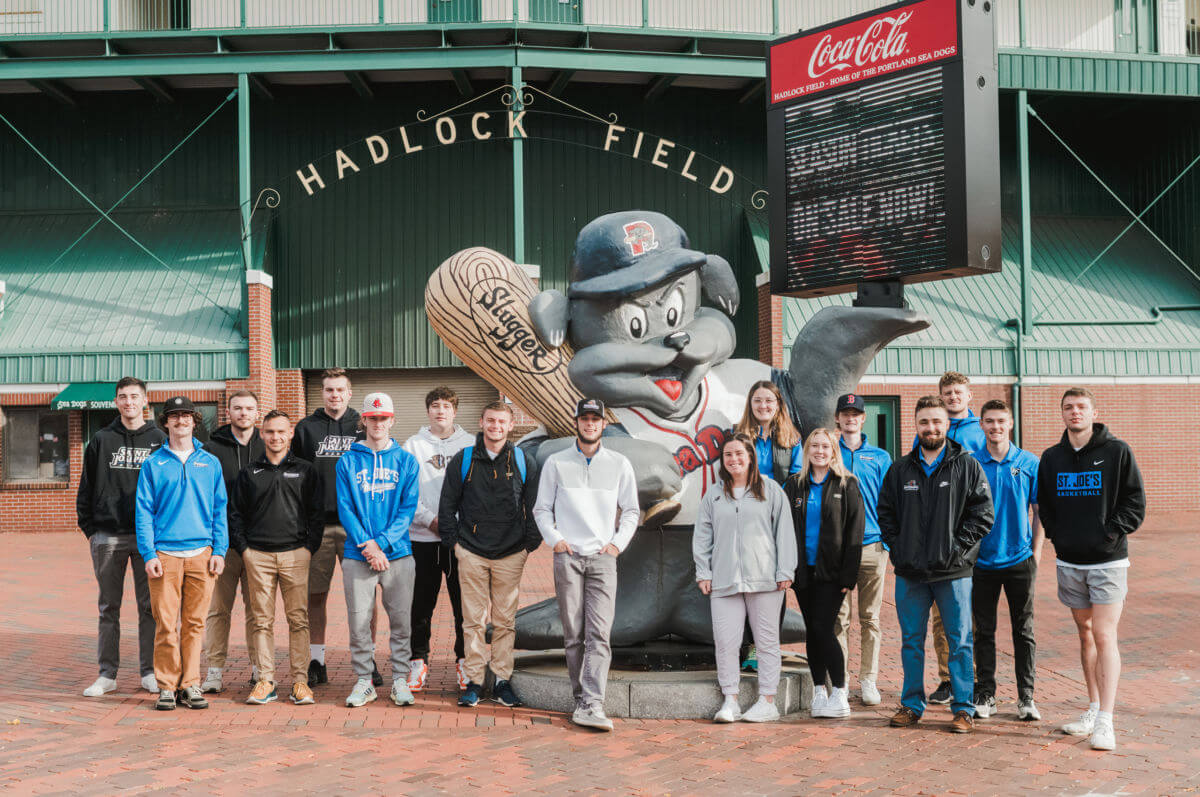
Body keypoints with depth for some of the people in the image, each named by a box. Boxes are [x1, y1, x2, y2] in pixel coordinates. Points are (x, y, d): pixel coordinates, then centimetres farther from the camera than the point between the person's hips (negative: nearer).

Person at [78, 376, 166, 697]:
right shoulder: (101, 441, 8)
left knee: (149, 607, 3)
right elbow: (86, 488, 10)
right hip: (108, 537, 1)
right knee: (108, 607, 6)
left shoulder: (159, 441, 6)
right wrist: (89, 528, 3)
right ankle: (107, 674, 13)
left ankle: (149, 672, 11)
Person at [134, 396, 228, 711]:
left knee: (194, 623, 3)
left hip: (201, 554, 1)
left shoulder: (210, 463, 12)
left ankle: (190, 685, 11)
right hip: (165, 554, -1)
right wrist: (148, 554, -6)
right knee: (165, 623, -3)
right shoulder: (153, 464, 7)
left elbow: (220, 510, 10)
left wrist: (219, 551, 1)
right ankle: (167, 686, 6)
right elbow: (144, 511, 3)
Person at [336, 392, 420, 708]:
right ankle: (364, 681, 13)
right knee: (359, 621, 2)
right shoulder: (348, 461, 6)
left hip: (398, 553, 0)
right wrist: (366, 545, -12)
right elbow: (345, 508, 0)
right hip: (357, 555, 0)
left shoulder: (406, 461, 6)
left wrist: (382, 542, -12)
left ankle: (400, 679, 14)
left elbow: (408, 508, -1)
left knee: (401, 620, 3)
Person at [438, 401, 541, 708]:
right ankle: (474, 681, 9)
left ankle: (503, 681, 12)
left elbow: (533, 506, 9)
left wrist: (529, 544, 3)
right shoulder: (463, 460, 4)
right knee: (474, 620, 2)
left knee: (505, 620, 4)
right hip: (472, 553, 0)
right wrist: (453, 542, 2)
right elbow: (447, 504, 8)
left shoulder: (522, 461, 5)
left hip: (511, 555, 0)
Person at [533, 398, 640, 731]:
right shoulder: (556, 463, 10)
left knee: (599, 633, -12)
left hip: (603, 557, 0)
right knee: (573, 634, 2)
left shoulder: (619, 464, 11)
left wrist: (618, 542, 1)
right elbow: (541, 509, 12)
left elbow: (631, 511, 15)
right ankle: (581, 699, 11)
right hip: (567, 556, 1)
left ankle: (593, 705, -17)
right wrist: (554, 538, -3)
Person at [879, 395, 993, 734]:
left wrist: (957, 547, -9)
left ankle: (964, 708, 12)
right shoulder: (900, 469, 10)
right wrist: (897, 550, 2)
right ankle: (912, 705, 20)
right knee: (911, 641, 10)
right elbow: (885, 513, 13)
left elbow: (983, 514, -2)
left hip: (953, 571, -3)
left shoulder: (968, 467, 2)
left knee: (959, 642, 3)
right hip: (909, 572, 3)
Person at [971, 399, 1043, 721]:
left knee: (1024, 631, 6)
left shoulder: (1029, 463, 1)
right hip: (982, 560, 0)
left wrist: (1036, 553, 1)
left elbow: (1039, 511, 5)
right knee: (984, 631, 7)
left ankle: (1026, 696, 14)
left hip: (1019, 559, 0)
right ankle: (985, 694, 16)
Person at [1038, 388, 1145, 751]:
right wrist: (1057, 536, 5)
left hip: (1108, 561, -4)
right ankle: (1093, 709, 22)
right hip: (1069, 562, 4)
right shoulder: (1051, 458, 9)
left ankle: (1105, 721, -11)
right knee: (1086, 634, 12)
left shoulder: (1117, 452, -3)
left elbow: (1135, 503, -1)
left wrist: (1110, 533, -10)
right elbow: (1044, 505, 18)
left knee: (1104, 636, -10)